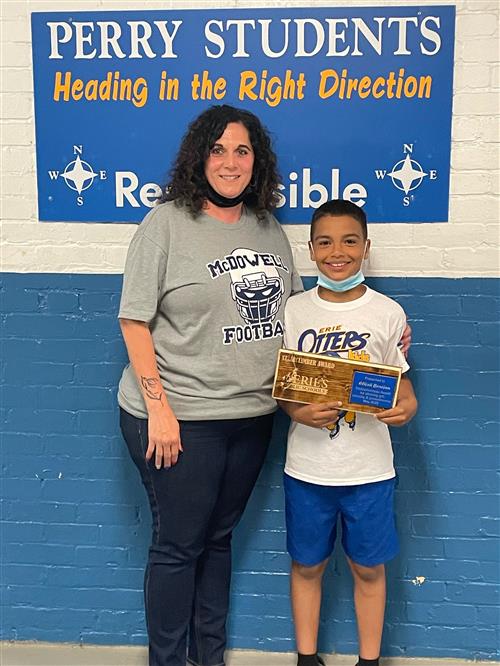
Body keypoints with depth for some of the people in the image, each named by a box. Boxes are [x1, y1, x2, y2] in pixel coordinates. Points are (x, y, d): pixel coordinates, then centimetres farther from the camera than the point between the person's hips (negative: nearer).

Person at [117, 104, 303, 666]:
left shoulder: (269, 230, 9)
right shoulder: (167, 223, -9)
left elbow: (293, 309, 16)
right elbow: (134, 320, -11)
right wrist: (158, 407, -17)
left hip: (252, 414, 6)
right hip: (180, 419, -5)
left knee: (218, 538, 19)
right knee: (178, 545, 8)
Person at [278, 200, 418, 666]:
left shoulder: (387, 312, -4)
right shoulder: (294, 310, -1)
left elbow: (400, 380, 2)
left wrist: (406, 407, -19)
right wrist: (299, 412, -18)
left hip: (368, 467, -1)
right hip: (307, 465, 1)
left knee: (368, 567, 13)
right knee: (307, 565, 15)